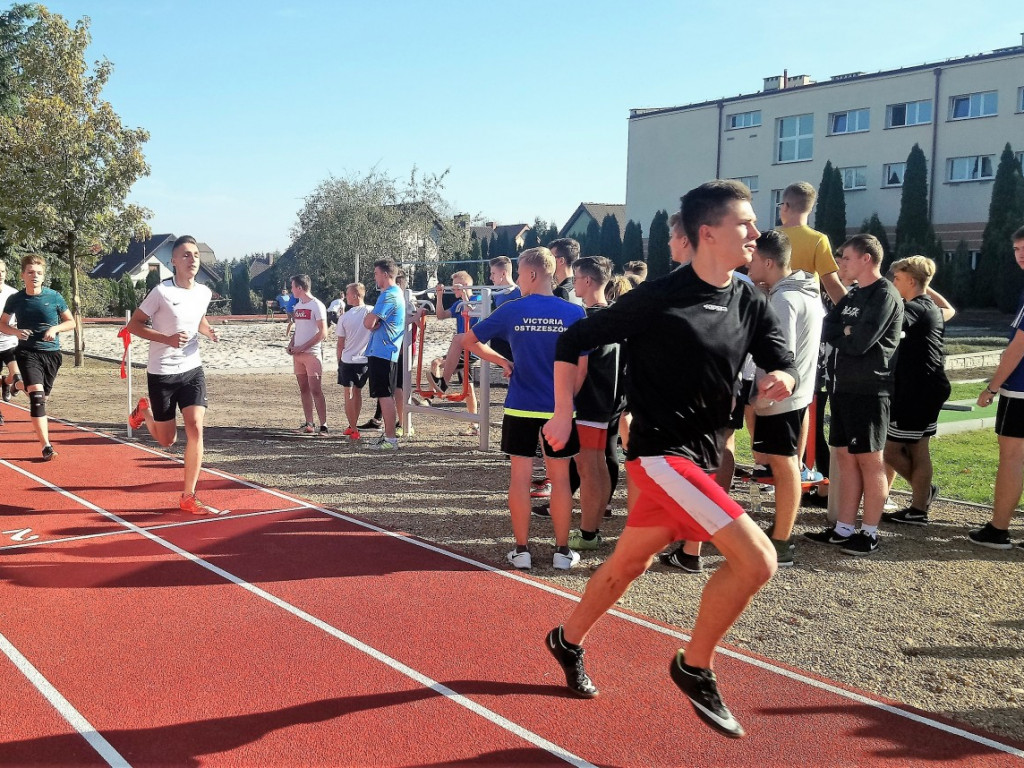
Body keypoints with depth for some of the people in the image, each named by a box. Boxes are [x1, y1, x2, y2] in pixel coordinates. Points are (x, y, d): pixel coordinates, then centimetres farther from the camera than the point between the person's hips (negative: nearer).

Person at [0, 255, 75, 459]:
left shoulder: (54, 297, -2)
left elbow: (71, 322, 7)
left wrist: (55, 328, -12)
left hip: (51, 352, 2)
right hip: (27, 352, -2)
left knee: (42, 397, 15)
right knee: (37, 396, -19)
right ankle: (46, 446, -20)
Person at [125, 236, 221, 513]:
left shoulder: (204, 292, 3)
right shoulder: (161, 292, -14)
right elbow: (133, 324, -9)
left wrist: (208, 331, 0)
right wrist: (167, 339, -23)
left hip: (192, 369, 4)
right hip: (162, 373, -4)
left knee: (195, 429, -12)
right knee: (167, 440, 7)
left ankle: (188, 498, -2)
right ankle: (144, 410, 43)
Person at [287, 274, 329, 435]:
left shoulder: (317, 306, -10)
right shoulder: (297, 305, 15)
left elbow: (323, 333, -14)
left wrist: (303, 347, -16)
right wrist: (291, 343, 5)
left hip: (312, 353, -8)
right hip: (298, 354, 8)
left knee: (316, 390, -11)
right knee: (304, 389, 9)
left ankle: (324, 425, -8)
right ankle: (308, 424, 14)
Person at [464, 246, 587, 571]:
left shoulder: (512, 310, -4)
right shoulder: (575, 313, -4)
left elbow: (470, 340, 4)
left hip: (521, 407, 0)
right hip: (561, 408, 1)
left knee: (520, 476, 7)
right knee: (560, 477, 9)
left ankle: (522, 550, 11)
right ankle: (562, 551, 15)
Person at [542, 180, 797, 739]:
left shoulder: (749, 303, 5)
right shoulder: (658, 298, -14)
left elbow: (783, 363, 8)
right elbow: (573, 341, -6)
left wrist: (781, 379, -16)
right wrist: (563, 415, -8)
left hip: (699, 457, 8)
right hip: (661, 453, -8)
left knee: (629, 563, 21)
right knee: (756, 560, -17)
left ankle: (568, 642, 45)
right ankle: (695, 668, 4)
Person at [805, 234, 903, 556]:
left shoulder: (885, 296, -10)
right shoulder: (853, 296, 18)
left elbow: (859, 343, -18)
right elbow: (826, 330, 11)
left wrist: (839, 334, -1)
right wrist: (847, 332, -8)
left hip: (869, 390, -8)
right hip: (843, 387, 8)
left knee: (870, 461, -2)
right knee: (846, 458, 9)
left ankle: (869, 533, 4)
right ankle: (844, 529, 15)